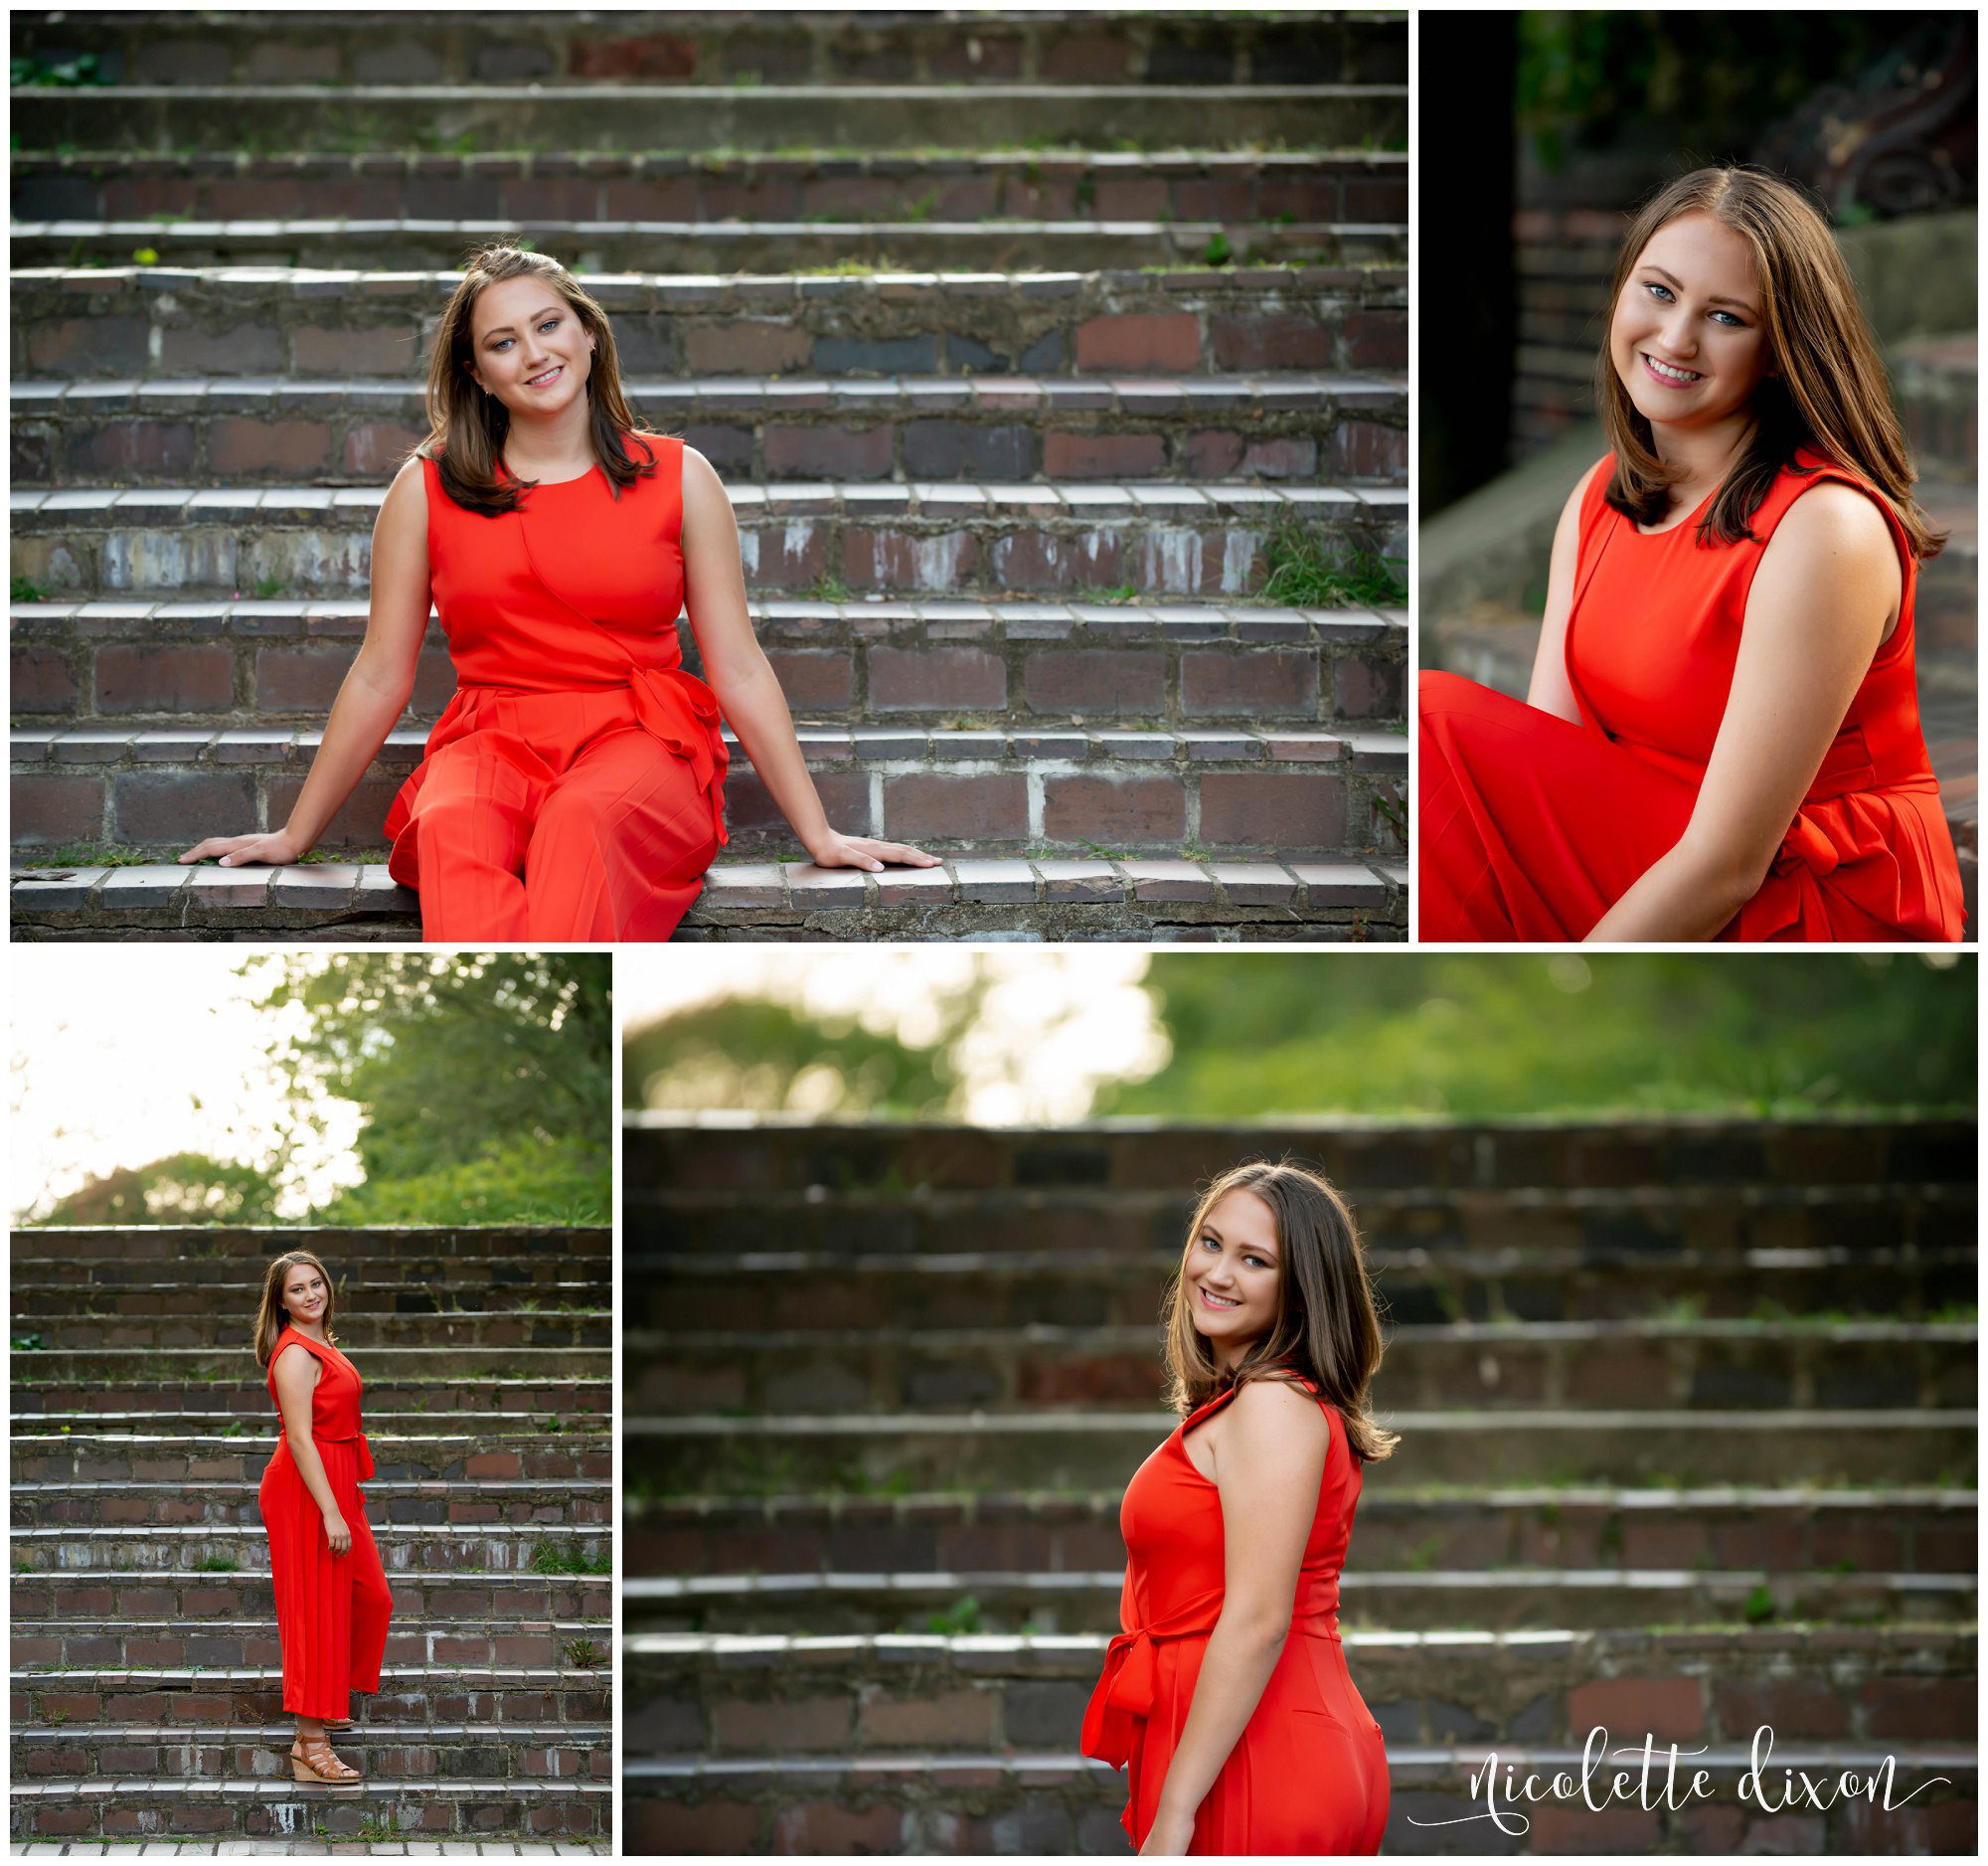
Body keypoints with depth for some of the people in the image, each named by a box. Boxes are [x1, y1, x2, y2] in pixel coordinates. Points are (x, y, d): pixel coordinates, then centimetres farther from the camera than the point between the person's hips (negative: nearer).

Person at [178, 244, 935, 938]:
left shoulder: (678, 478, 8)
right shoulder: (427, 490, 8)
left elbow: (740, 670, 10)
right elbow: (380, 678, 14)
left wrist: (819, 835, 7)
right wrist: (294, 837, 16)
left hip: (639, 744, 0)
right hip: (491, 743, 1)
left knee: (582, 820, -38)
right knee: (452, 830, -37)